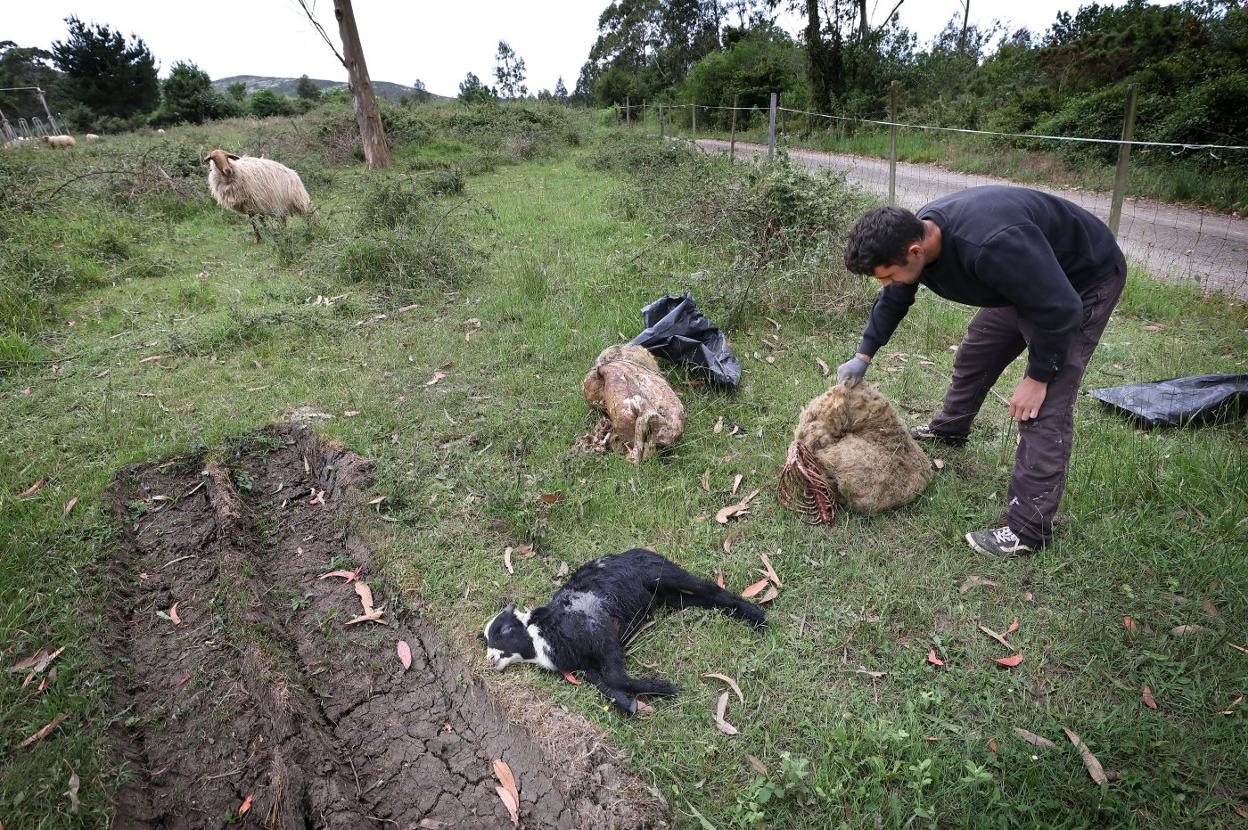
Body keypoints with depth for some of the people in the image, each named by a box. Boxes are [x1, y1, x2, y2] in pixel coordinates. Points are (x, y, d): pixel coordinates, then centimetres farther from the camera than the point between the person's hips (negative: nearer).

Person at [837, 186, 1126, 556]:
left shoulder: (990, 246, -43)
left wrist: (1037, 377, -22)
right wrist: (863, 356, 6)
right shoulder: (914, 234, -15)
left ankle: (1028, 529, -7)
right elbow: (893, 300, 4)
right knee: (974, 354, 20)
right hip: (1026, 280, 8)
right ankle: (949, 429, 46)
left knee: (1045, 407, -13)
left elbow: (1060, 309, -32)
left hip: (1084, 280, -8)